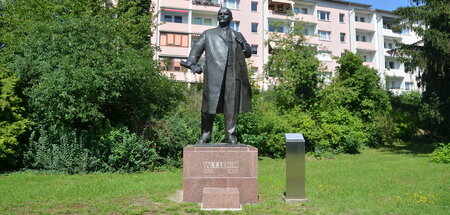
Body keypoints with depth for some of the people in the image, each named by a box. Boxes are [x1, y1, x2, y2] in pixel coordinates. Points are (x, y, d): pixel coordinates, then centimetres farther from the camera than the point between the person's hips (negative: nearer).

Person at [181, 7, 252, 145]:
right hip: (214, 74, -1)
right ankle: (205, 135, 2)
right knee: (210, 104, -5)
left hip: (233, 74, 2)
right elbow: (197, 49, 10)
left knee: (232, 107, -2)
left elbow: (249, 54, 24)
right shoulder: (208, 34, 22)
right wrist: (192, 63, -9)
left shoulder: (237, 35, 27)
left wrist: (243, 44, 3)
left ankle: (231, 136, 4)